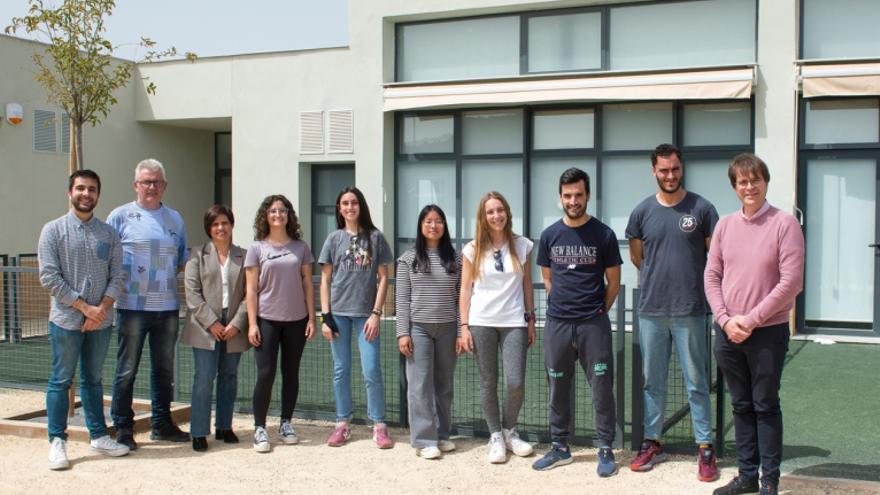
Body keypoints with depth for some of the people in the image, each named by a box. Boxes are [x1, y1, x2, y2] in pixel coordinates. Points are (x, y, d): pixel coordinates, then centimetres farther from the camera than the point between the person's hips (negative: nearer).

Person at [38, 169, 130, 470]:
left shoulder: (108, 233, 8)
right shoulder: (54, 230, -2)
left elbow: (117, 276, 4)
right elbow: (49, 277, -9)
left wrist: (102, 308, -11)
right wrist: (85, 307, -13)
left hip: (100, 321, 3)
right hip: (66, 320, -3)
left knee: (93, 380, 13)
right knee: (61, 381, 2)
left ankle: (98, 436, 20)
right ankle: (57, 442, 9)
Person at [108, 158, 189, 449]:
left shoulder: (174, 218, 14)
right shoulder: (121, 216, 0)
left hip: (167, 307, 5)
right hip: (133, 306, -4)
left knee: (164, 369, 12)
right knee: (127, 369, 1)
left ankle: (161, 423, 23)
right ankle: (122, 426, 11)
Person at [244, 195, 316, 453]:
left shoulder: (300, 247, 6)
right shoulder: (257, 248, 1)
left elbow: (307, 284, 7)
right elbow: (251, 289, -1)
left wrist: (311, 318, 1)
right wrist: (252, 323, -7)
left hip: (296, 320, 2)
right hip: (267, 320, -2)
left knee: (291, 373, 9)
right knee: (266, 374, -6)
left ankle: (286, 424, 21)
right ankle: (259, 429, 3)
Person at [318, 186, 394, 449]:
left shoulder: (375, 237, 3)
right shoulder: (334, 238, 7)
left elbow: (383, 278, 2)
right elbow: (325, 279, 7)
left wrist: (376, 313, -6)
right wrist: (325, 315, -1)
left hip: (365, 313, -2)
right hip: (338, 312, 2)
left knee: (372, 371, -4)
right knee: (341, 370, 7)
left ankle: (379, 425, 7)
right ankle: (343, 424, 17)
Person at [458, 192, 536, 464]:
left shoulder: (522, 245, 4)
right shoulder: (473, 249, 2)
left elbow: (527, 285, 9)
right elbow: (466, 289, 3)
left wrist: (531, 319, 7)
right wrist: (464, 327, -2)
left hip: (514, 322, 0)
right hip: (482, 322, 0)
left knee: (516, 382, -7)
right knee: (488, 382, 4)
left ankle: (509, 431, 18)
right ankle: (495, 437, 19)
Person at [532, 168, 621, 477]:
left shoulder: (603, 234, -3)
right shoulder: (550, 235, 5)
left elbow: (613, 282, 4)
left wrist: (597, 312, 2)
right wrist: (562, 306, 8)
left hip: (594, 324, -3)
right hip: (557, 323, 3)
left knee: (602, 387, 0)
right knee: (558, 388, 10)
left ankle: (606, 450, 10)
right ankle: (560, 447, 21)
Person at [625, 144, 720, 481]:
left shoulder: (701, 209, -3)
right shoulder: (642, 211, 5)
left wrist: (689, 282, 6)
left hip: (690, 310, -3)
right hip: (651, 310, 3)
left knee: (696, 383, 2)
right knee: (653, 381, 11)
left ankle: (705, 448, 10)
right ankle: (652, 443, 23)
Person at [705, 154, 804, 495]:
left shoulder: (784, 224, -8)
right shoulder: (725, 225, 6)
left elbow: (791, 282, -13)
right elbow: (712, 276, 7)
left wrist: (751, 320, -14)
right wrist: (725, 319, -6)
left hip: (767, 332, -4)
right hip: (727, 332, 4)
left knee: (765, 406, 5)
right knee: (741, 406, 13)